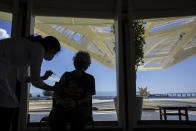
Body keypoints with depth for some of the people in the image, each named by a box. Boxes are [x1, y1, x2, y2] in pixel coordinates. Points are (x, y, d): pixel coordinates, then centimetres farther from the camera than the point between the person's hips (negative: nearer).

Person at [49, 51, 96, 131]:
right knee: (54, 116, -33)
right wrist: (61, 101, -15)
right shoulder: (67, 75, 18)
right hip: (63, 106, 1)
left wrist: (76, 103, -20)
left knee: (80, 117, -36)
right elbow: (56, 94, 10)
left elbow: (88, 98, 1)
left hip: (81, 106, -1)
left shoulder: (89, 78, 14)